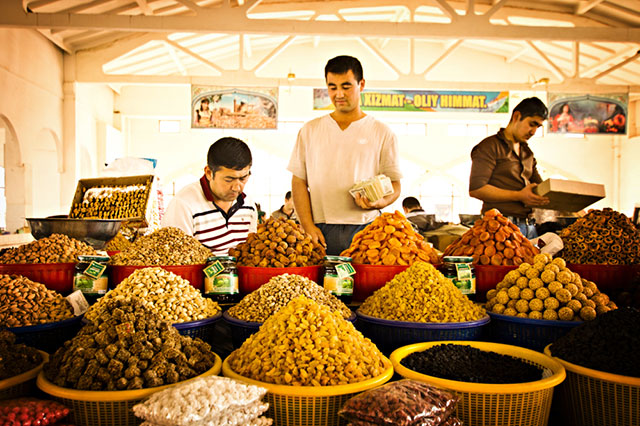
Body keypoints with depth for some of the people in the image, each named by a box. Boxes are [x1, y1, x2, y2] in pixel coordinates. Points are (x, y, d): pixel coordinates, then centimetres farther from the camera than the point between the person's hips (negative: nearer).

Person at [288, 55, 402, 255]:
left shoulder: (382, 133, 9)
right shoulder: (310, 130, 13)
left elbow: (394, 183, 9)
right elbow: (299, 181, 10)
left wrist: (380, 202, -14)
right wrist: (308, 225, -3)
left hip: (365, 228, -1)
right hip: (321, 230, 1)